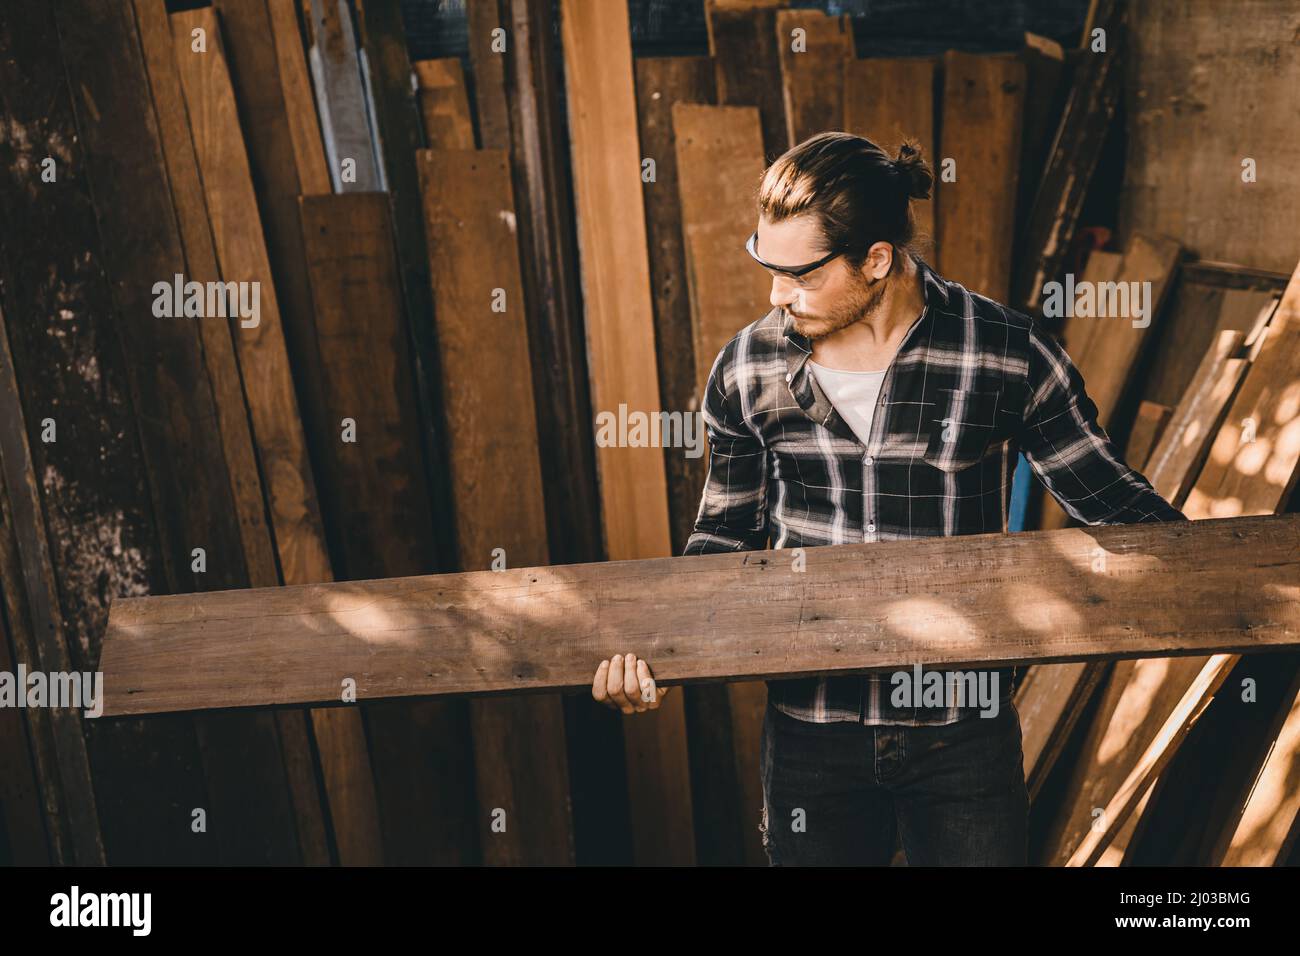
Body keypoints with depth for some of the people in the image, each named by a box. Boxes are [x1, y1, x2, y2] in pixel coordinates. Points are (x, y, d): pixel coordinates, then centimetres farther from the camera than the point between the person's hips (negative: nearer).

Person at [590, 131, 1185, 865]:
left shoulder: (1008, 354, -10)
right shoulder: (747, 370, -5)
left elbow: (1109, 500, 0)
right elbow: (729, 536, 6)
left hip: (966, 730, -1)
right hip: (811, 730, 2)